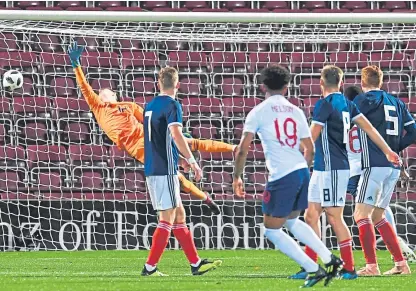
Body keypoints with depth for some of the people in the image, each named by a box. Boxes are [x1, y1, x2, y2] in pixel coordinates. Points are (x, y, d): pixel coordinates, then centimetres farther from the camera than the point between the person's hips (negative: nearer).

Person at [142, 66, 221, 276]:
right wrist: (191, 160, -21)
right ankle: (150, 267, -7)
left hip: (151, 169, 8)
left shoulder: (150, 106, 16)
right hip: (165, 170, -8)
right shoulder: (172, 105, -9)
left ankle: (196, 263, 15)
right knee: (167, 220, -5)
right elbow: (176, 134, -23)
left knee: (179, 216, 13)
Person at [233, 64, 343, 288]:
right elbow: (309, 149, 17)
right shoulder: (296, 111, 12)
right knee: (291, 221, 28)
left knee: (272, 230, 7)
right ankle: (329, 260, 20)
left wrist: (237, 177, 3)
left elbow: (243, 149, -8)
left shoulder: (258, 112, -2)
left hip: (281, 177, -6)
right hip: (302, 171, 6)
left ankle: (313, 270, 0)